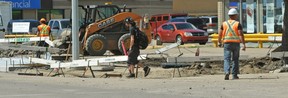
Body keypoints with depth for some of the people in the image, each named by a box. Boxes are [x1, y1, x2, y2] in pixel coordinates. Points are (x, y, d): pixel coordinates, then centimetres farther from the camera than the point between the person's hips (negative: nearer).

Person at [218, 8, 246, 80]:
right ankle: (234, 75, 14)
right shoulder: (238, 24, -3)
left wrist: (219, 42, 21)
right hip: (236, 43, -1)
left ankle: (227, 72, -25)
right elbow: (241, 34, -12)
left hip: (227, 43, 1)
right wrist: (244, 44, -13)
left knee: (227, 59, -3)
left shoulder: (224, 24, 5)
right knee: (235, 59, 11)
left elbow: (220, 34, 6)